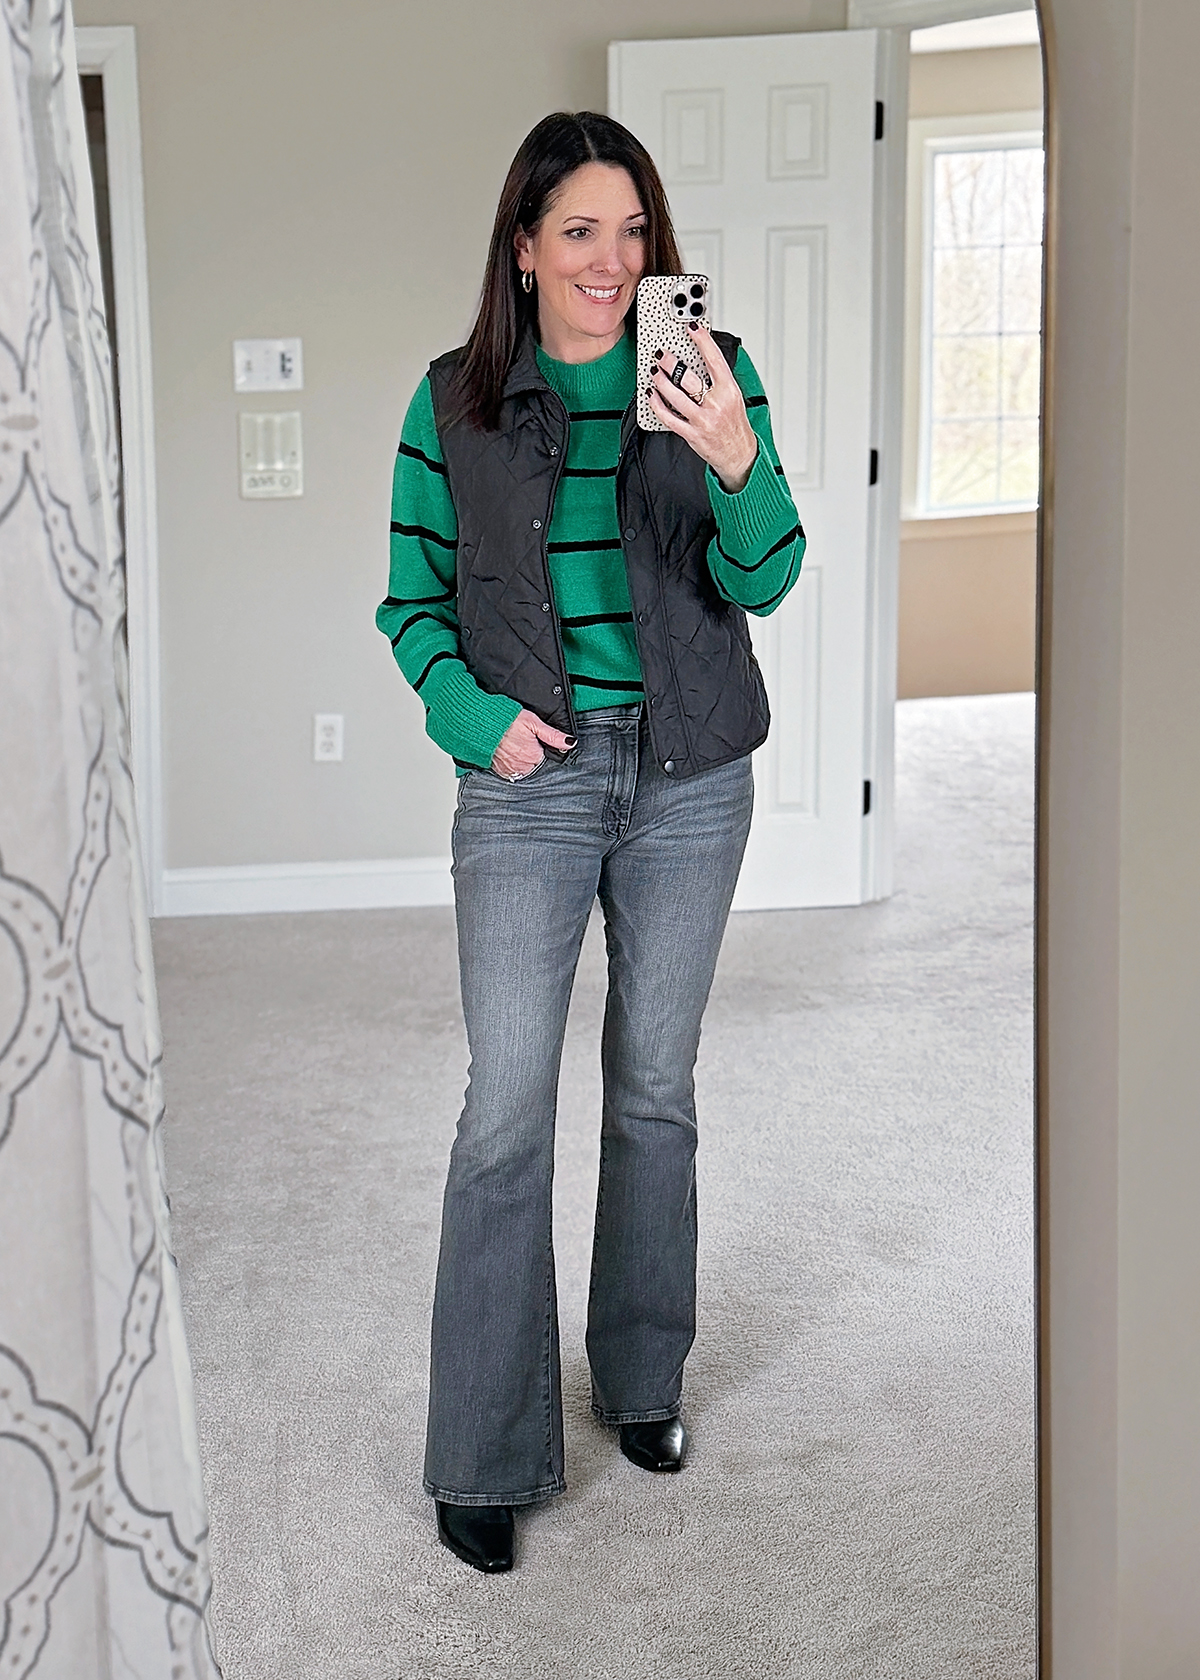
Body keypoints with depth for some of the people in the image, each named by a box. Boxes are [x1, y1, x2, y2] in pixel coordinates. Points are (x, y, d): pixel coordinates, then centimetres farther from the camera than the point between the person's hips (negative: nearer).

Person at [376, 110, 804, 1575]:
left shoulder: (709, 375, -2)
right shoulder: (458, 401, -2)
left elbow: (763, 582, -9)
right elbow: (413, 599, 5)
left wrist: (734, 461, -29)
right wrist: (476, 716, -11)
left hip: (690, 778, 1)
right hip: (531, 780, -1)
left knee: (656, 1088, 13)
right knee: (505, 1111, -4)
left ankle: (641, 1375, 32)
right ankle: (485, 1454, 8)